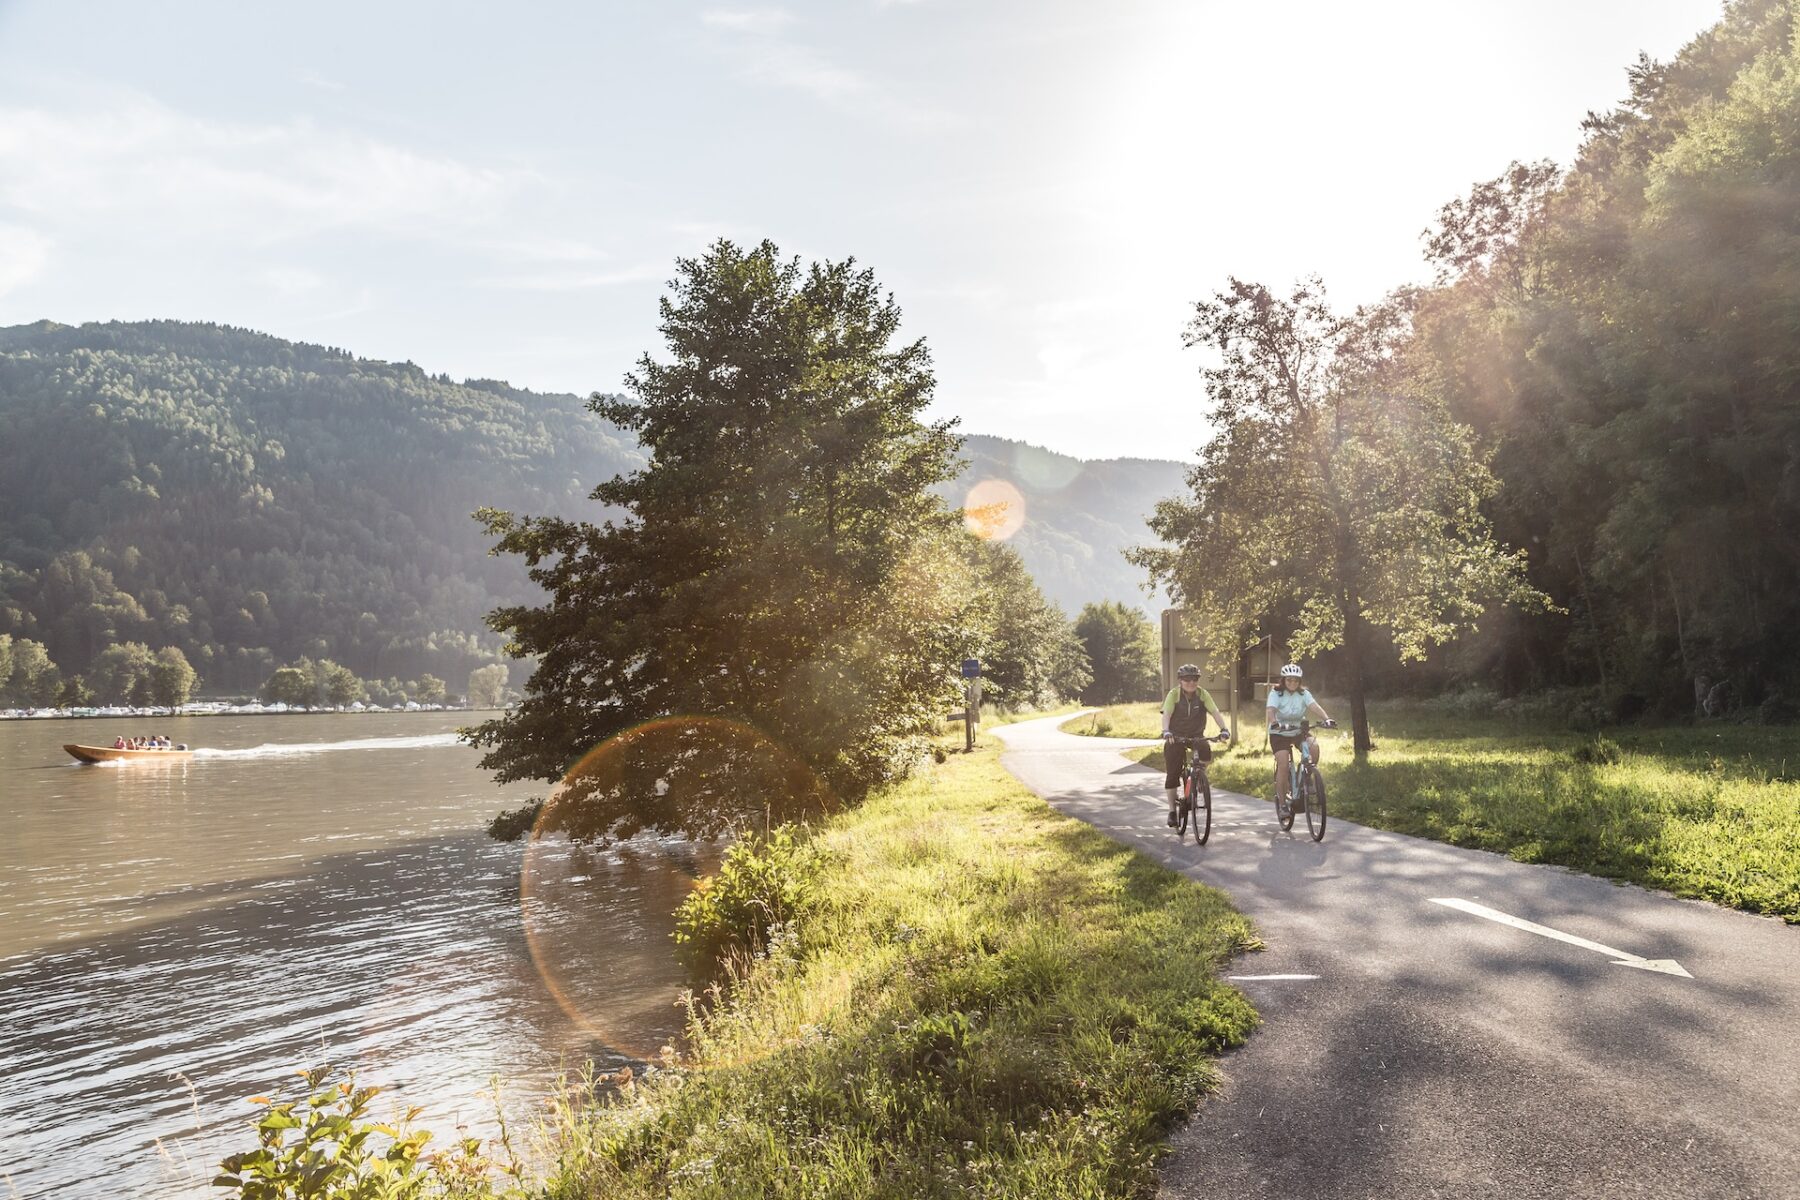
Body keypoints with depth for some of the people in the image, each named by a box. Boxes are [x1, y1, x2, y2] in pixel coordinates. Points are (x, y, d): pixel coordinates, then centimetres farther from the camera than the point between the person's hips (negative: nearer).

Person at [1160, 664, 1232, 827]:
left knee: (1206, 751, -33)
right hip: (1176, 737, -1)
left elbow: (1214, 712, -17)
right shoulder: (1174, 695, -13)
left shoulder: (1202, 694, -9)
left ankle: (1199, 771, -1)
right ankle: (1172, 810, 9)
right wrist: (1166, 731, -42)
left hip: (1196, 735, 1)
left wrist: (1224, 728, -33)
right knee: (1172, 775, -3)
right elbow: (1166, 714, -24)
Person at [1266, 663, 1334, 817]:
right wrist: (1275, 723, -52)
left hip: (1299, 731, 3)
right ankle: (1281, 803, -6)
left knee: (1314, 746, -27)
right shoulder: (1276, 694, -13)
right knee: (1283, 765, -18)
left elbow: (1314, 706, -23)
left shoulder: (1304, 694, -6)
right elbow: (1271, 711, -30)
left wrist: (1326, 718, -42)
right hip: (1279, 734, -3)